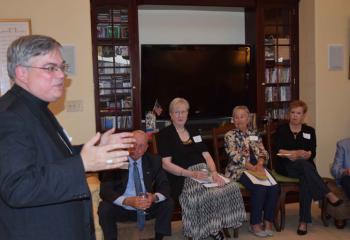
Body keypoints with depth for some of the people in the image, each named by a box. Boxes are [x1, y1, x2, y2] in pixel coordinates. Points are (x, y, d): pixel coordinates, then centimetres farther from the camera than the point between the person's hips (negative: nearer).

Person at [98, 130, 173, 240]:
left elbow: (165, 186, -4)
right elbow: (105, 190, -18)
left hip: (147, 208, 3)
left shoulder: (154, 161, -1)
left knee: (168, 203, -18)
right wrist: (127, 201, -35)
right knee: (104, 208, -29)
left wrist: (154, 197, -28)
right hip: (122, 209, -2)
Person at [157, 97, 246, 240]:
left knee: (231, 187, -22)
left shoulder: (194, 133, 20)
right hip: (182, 178, -5)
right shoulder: (164, 134, 3)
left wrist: (214, 172, -9)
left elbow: (207, 156, 12)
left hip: (203, 172, 5)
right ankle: (212, 228, -11)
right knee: (204, 195, -35)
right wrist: (191, 173, -18)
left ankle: (215, 226, -6)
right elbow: (166, 164, -7)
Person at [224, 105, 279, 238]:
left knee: (274, 187, -21)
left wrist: (260, 164, -10)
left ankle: (268, 221, -8)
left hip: (257, 167, 5)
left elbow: (263, 152, 11)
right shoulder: (230, 135, 2)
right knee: (260, 188, -29)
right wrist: (251, 167, -18)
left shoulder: (254, 134, 17)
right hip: (239, 169, -5)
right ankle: (255, 224, -14)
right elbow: (235, 156, -10)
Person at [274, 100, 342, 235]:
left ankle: (304, 221, -31)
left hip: (305, 166, 2)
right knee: (304, 165, -35)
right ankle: (329, 195, -31)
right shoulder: (281, 129, 8)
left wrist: (296, 155, -19)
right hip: (286, 167, -2)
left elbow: (312, 154, 0)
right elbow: (278, 151, -5)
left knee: (305, 178, -34)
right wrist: (298, 152, -15)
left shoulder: (309, 131, 13)